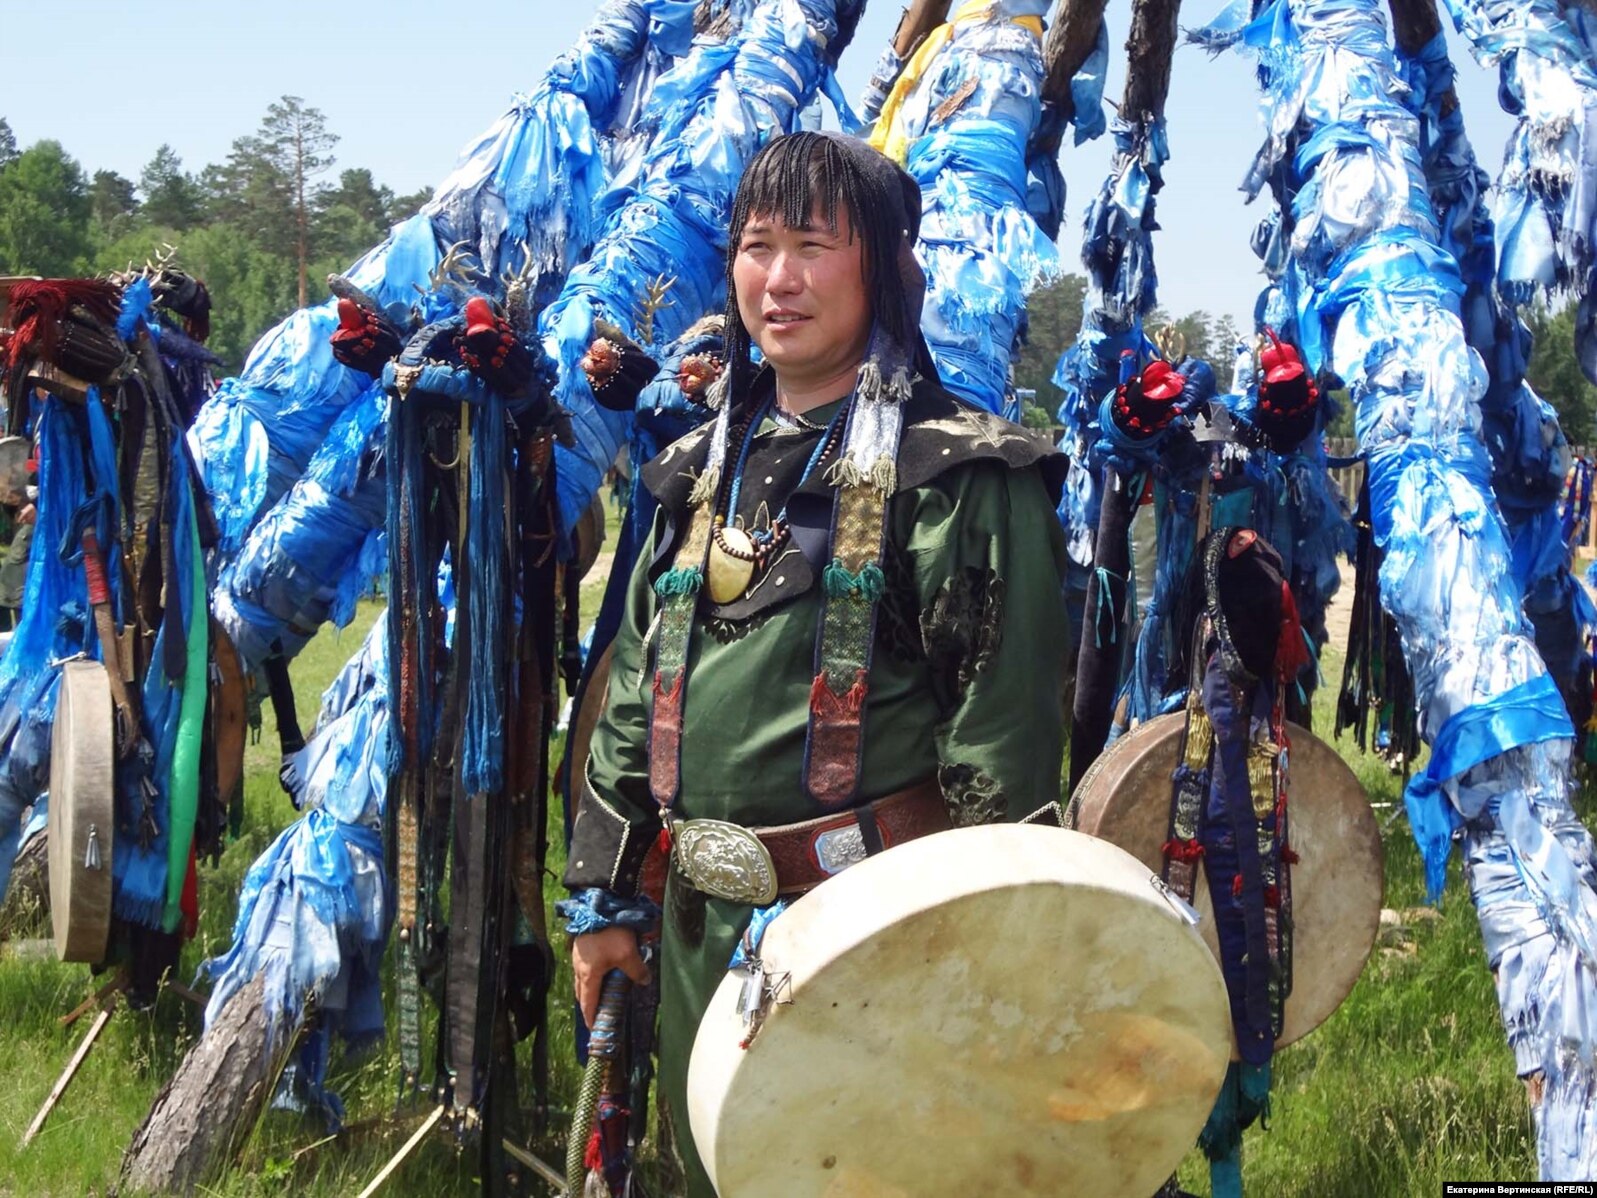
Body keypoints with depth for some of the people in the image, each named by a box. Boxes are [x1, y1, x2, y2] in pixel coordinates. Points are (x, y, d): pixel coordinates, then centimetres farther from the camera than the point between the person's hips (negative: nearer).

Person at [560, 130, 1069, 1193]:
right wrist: (603, 892, 13)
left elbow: (1007, 718, -13)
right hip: (704, 923, 7)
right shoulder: (708, 467, 13)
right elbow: (637, 693, 16)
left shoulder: (959, 472, -8)